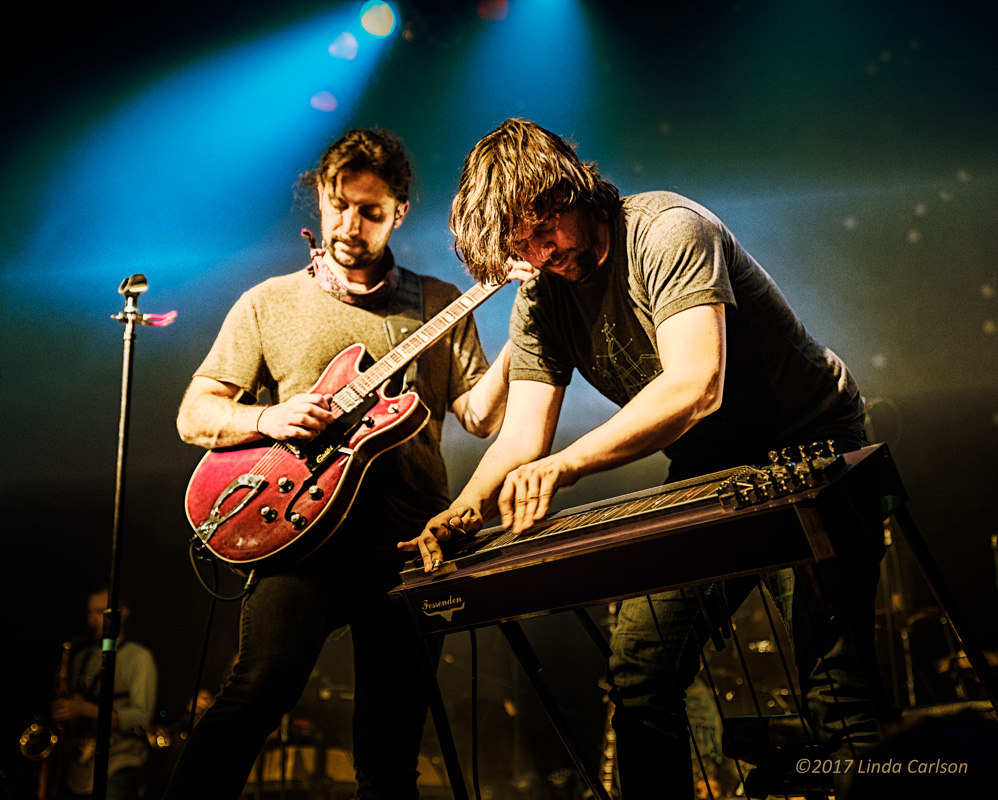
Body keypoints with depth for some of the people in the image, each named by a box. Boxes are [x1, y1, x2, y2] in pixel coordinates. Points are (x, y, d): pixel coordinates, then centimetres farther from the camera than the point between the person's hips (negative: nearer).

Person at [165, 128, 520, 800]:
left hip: (407, 539, 2)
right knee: (266, 681, -24)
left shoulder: (439, 306, 13)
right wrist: (269, 419, -9)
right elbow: (194, 415, 10)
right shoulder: (268, 303, 12)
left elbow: (482, 416, 2)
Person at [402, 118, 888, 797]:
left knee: (833, 678, -12)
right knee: (639, 673, 1)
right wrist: (469, 507, -25)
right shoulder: (540, 301, 0)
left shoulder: (667, 232, -20)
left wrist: (566, 464, -41)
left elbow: (695, 386, -33)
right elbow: (521, 438, -5)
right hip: (707, 472, 6)